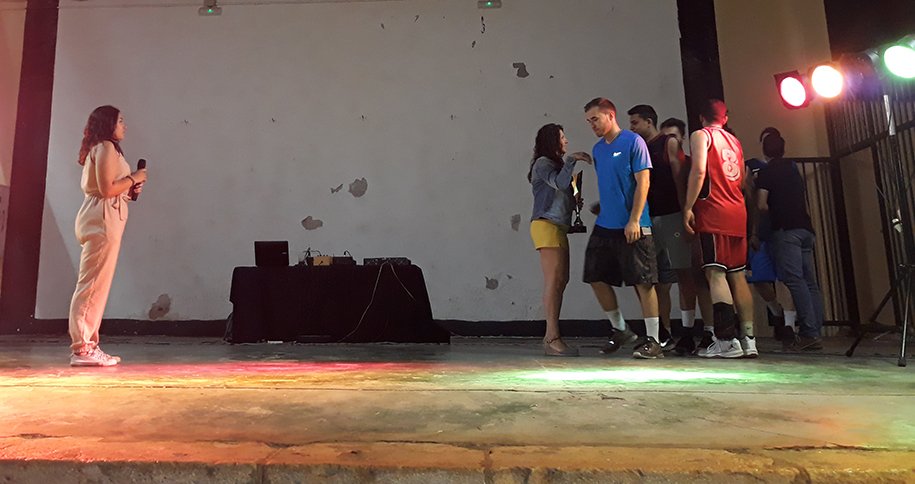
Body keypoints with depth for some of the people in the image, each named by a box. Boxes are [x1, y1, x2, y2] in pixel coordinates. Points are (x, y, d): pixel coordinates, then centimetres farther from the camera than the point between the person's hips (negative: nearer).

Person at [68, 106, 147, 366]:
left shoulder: (99, 149, 24)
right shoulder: (106, 147, -6)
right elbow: (107, 189, -16)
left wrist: (130, 189, 14)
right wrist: (133, 178, -3)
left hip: (98, 220, 10)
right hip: (102, 219, -10)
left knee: (95, 285, 9)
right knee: (94, 284, -10)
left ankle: (87, 346, 13)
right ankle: (82, 349, -7)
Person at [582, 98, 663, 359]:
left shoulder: (633, 142, -7)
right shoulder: (597, 149, 14)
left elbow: (643, 183, -12)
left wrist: (634, 220, -18)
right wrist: (601, 209, 15)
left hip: (632, 227, -7)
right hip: (604, 226, 8)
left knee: (643, 282, -3)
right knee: (596, 278, 8)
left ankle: (653, 341, 7)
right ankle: (619, 329, 26)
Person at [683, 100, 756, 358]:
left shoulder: (700, 135, 1)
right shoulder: (735, 141, 22)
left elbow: (699, 171, -14)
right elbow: (742, 181, 23)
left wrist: (688, 207, -14)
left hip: (713, 211, -7)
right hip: (738, 212, 7)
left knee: (715, 272, -8)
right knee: (737, 274, 8)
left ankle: (727, 340, -12)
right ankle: (749, 340, 8)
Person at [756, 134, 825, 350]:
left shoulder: (768, 171, 1)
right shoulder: (793, 169, 22)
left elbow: (762, 205, -7)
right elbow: (803, 201, 24)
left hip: (785, 229, -7)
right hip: (805, 228, 7)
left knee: (794, 280, -11)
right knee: (809, 281, 4)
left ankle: (808, 333, -16)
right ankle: (815, 334, 3)